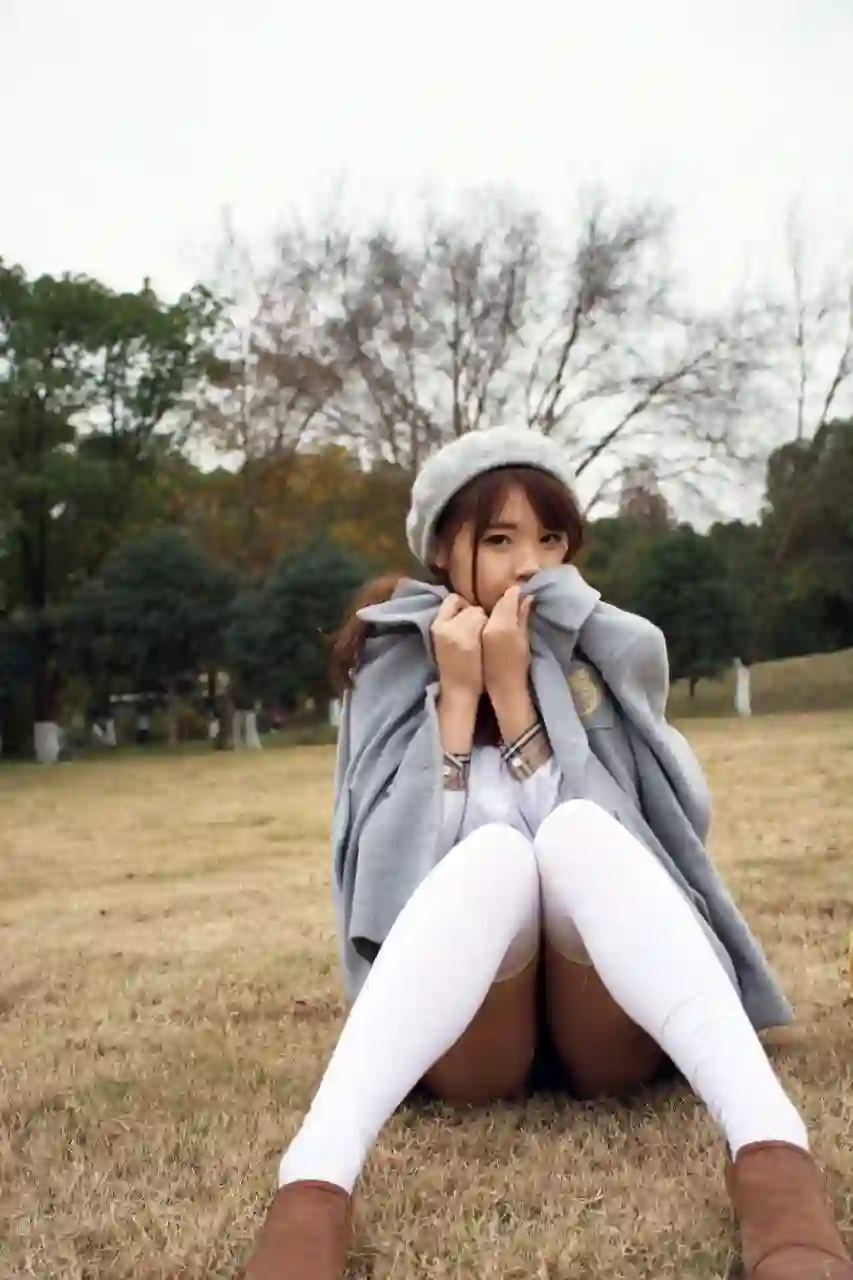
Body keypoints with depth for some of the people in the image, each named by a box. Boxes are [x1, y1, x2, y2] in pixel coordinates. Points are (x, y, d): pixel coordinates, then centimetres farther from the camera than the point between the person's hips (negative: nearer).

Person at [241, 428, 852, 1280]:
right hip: (461, 1039, 0)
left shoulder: (615, 657, 6)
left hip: (615, 1025, 1)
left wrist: (514, 694, -12)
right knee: (493, 852, -31)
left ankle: (775, 1168, -50)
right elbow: (397, 862, -8)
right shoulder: (392, 676, 5)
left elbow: (591, 844, -8)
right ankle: (311, 1192, -51)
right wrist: (457, 696, -11)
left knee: (575, 828, -30)